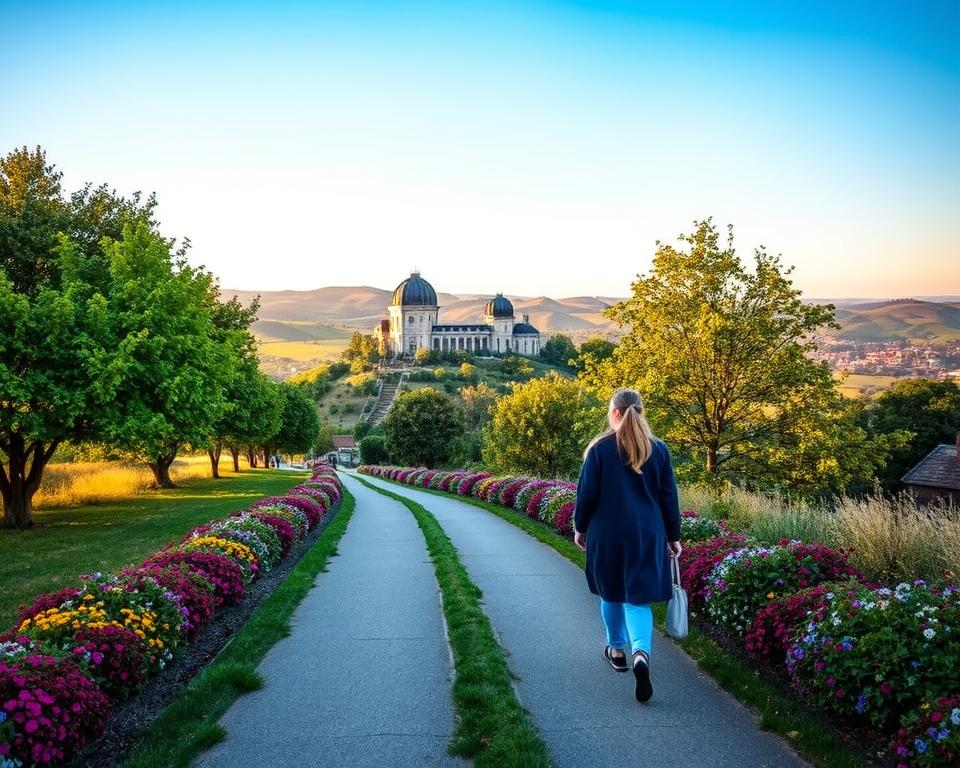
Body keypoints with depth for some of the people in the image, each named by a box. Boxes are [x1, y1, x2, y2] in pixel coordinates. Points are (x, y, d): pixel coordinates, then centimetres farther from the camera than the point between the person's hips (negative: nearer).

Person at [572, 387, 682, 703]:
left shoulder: (600, 448, -8)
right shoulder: (658, 449, 0)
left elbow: (587, 493, -6)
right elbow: (669, 497, 3)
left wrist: (580, 528, 8)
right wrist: (673, 537, 11)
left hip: (607, 534, -1)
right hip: (647, 535, 2)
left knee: (612, 593, 18)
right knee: (638, 596, 4)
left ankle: (617, 650, 32)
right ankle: (641, 653, -18)